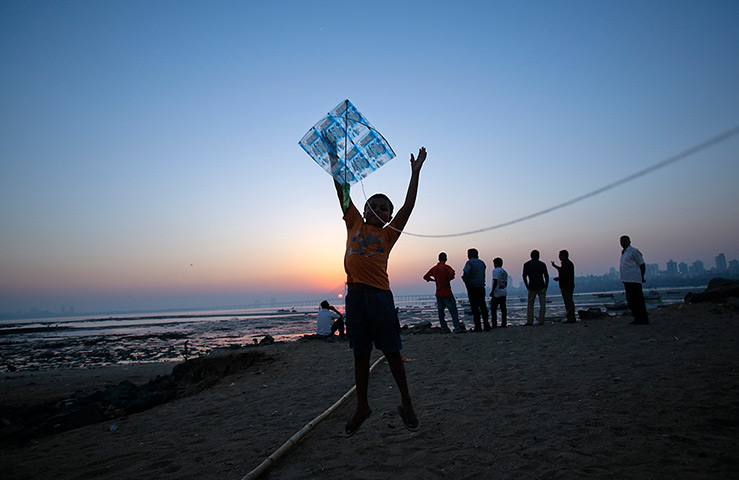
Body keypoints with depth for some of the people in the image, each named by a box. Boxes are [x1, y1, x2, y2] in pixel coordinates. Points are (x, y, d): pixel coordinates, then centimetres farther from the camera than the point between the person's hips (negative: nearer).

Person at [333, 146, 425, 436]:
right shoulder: (354, 225, 14)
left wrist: (415, 173, 4)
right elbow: (342, 192, 13)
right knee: (360, 354, 11)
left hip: (380, 295, -2)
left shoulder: (389, 234, 9)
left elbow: (409, 205, 4)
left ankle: (406, 403, 21)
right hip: (355, 295, 2)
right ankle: (362, 407, 23)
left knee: (392, 352, 5)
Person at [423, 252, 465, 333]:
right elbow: (452, 273, -28)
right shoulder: (446, 267, -8)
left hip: (438, 294, 5)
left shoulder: (434, 268, 8)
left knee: (440, 311, 10)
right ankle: (457, 328, -7)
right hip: (447, 293, -5)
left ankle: (444, 329, 10)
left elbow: (425, 277, 11)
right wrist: (448, 280, -11)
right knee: (453, 310, -2)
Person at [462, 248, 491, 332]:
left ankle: (478, 327, -3)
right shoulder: (481, 262, 13)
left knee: (475, 307, -2)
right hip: (481, 287, 6)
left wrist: (466, 281, -11)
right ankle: (486, 325, 11)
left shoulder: (470, 262, -8)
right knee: (483, 306, 11)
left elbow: (466, 272, -24)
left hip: (472, 288, -6)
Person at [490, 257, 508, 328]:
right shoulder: (505, 272, 12)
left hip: (496, 293, -7)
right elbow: (506, 283, 16)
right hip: (504, 293, 7)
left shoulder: (495, 270, -10)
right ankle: (504, 324, 10)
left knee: (493, 309, -1)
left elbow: (495, 281, -18)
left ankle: (494, 324, -4)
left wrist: (492, 291, -14)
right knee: (503, 308, 9)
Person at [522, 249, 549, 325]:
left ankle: (529, 321, 0)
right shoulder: (542, 264, 1)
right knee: (542, 304, 6)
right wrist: (546, 286, 11)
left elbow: (524, 277, 4)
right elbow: (546, 276, 1)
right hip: (541, 287, -1)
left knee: (530, 304, 8)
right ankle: (541, 321, 1)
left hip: (532, 288, 1)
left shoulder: (526, 264, 3)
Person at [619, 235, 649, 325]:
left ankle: (643, 319, -4)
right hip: (627, 280, 9)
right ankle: (637, 318, 17)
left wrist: (642, 277, -5)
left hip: (634, 280, -9)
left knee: (637, 299, -8)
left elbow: (642, 264, -6)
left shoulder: (633, 251, -7)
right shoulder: (623, 252, 19)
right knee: (630, 300, 10)